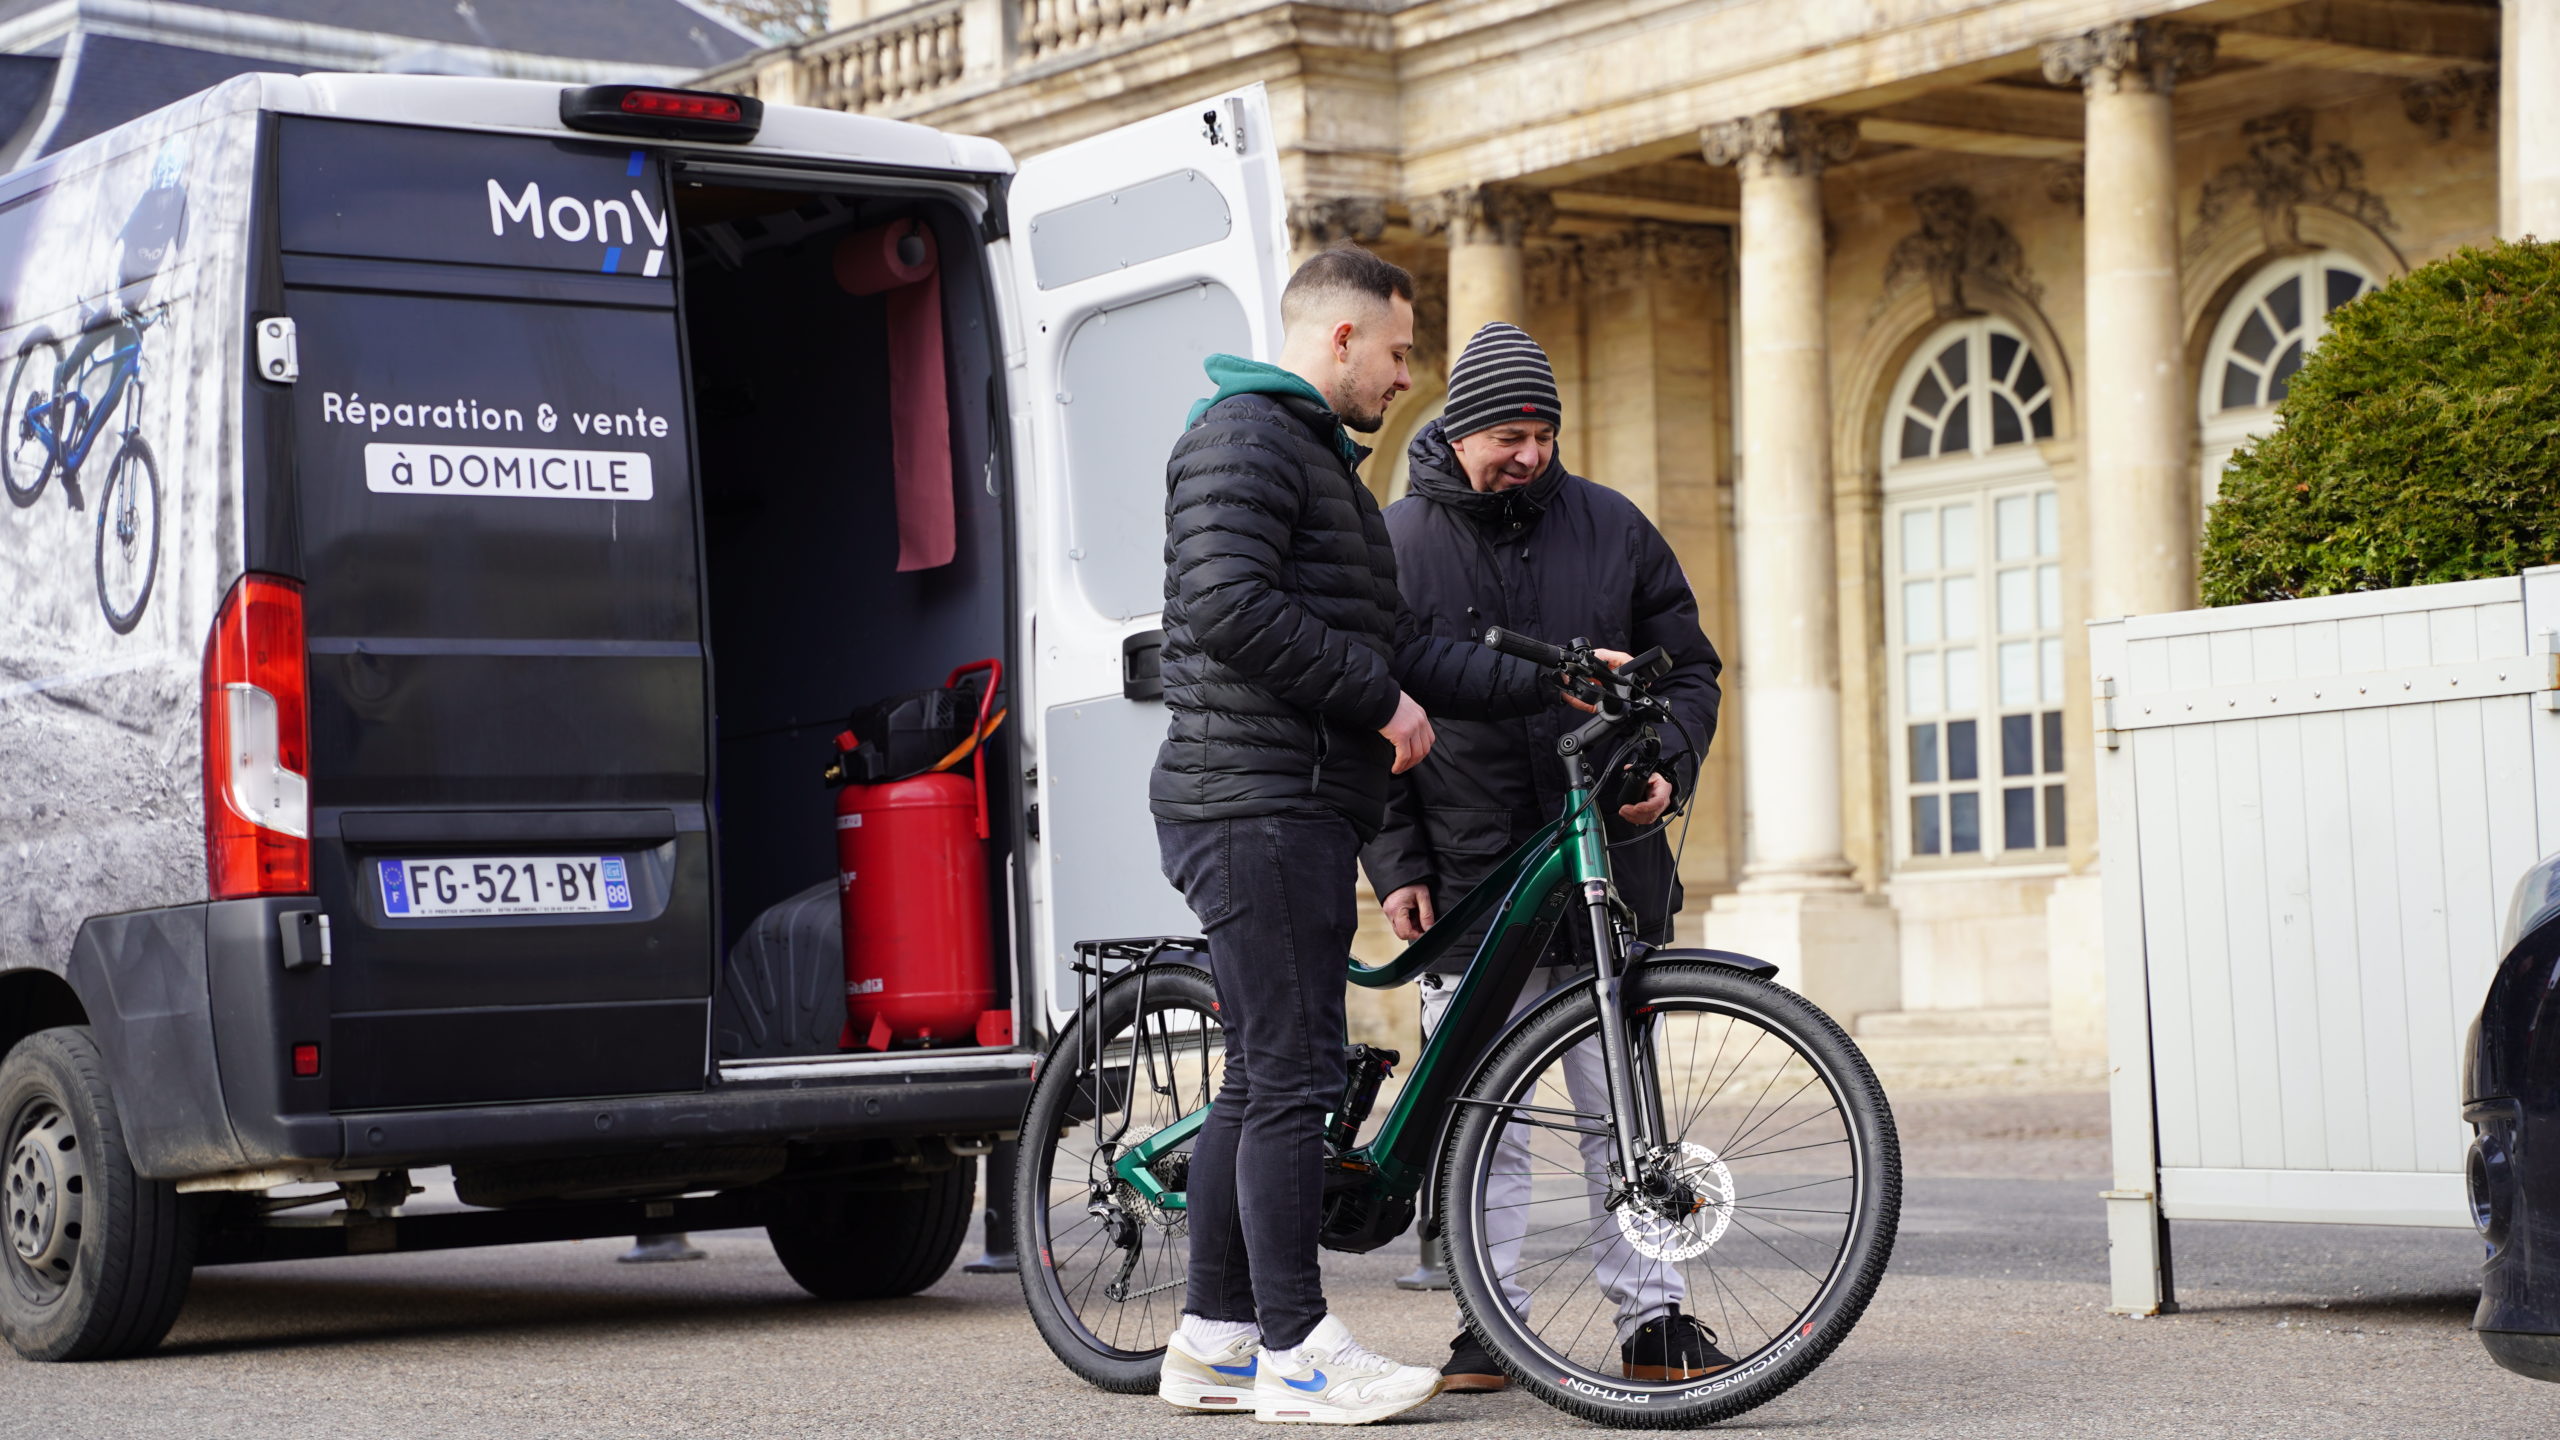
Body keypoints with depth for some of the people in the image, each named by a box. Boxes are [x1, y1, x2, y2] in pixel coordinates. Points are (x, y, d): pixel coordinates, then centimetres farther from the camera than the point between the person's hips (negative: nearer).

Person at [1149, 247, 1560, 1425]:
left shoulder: (1316, 456, 25)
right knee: (1291, 1077, -9)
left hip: (1303, 809, 11)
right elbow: (1230, 609, -22)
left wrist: (1550, 681, 14)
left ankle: (1213, 1342, 17)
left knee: (1260, 1082, 12)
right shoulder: (1244, 437, -8)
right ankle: (1297, 1352, -6)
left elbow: (1394, 646, 21)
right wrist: (1383, 699, -15)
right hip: (1259, 806, -11)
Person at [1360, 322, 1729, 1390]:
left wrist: (1665, 769, -5)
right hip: (1468, 876, -1)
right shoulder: (1395, 542, 2)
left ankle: (1652, 1318, 10)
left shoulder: (1614, 528, 7)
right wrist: (1396, 863, -3)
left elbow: (1688, 667, 14)